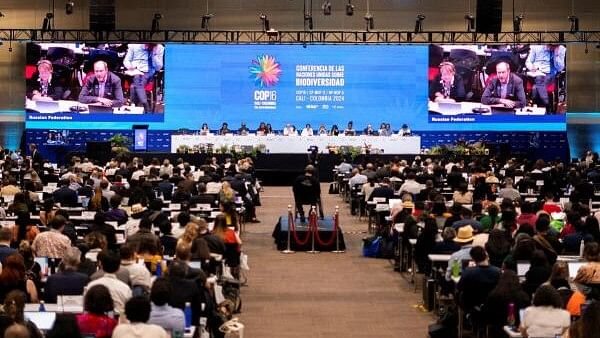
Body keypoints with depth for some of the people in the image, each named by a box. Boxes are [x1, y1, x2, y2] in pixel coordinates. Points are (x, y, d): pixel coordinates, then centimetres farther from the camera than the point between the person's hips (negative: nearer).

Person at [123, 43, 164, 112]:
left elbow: (158, 68, -4)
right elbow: (126, 61, 9)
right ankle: (146, 108, -39)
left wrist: (154, 53, -13)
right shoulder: (134, 45, 3)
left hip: (147, 74, -1)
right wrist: (130, 66, -14)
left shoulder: (160, 48, 0)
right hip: (134, 72, 1)